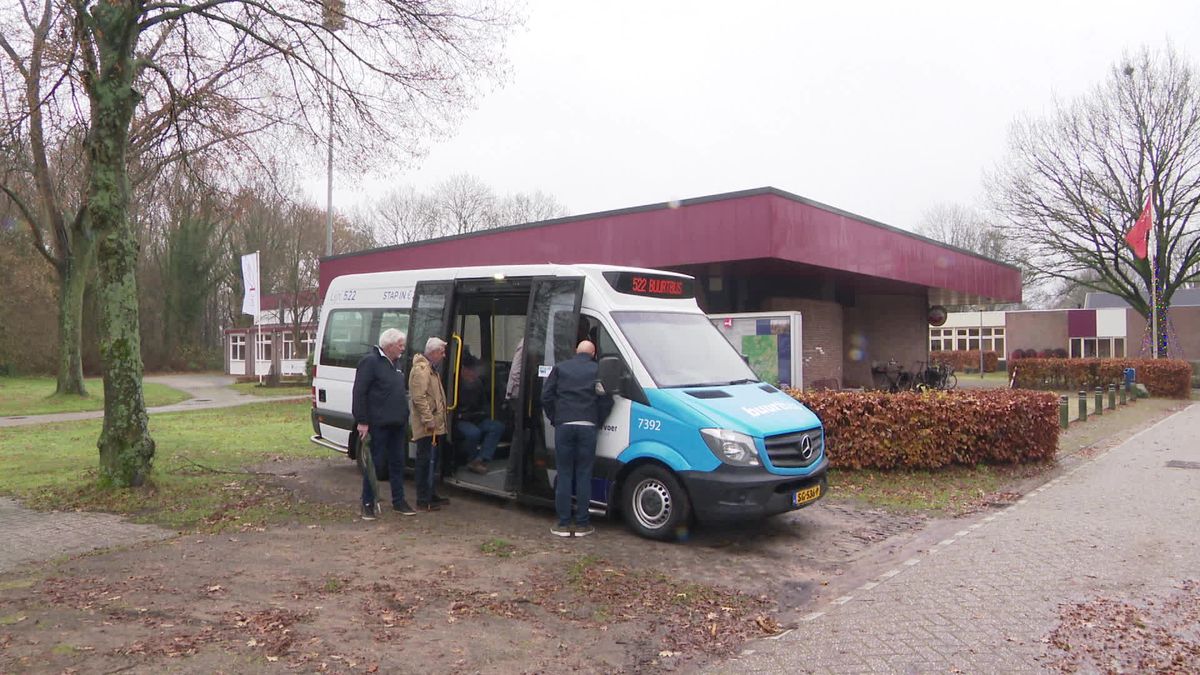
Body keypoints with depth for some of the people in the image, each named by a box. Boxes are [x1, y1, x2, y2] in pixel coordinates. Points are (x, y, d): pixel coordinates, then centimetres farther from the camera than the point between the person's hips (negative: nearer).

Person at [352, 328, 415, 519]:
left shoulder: (396, 363, 17)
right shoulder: (370, 361, -10)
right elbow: (359, 393, -15)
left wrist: (404, 416, 14)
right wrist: (362, 421, -19)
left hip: (397, 424, 8)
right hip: (378, 424, -8)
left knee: (397, 462, 13)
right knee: (374, 463, 0)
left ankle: (398, 502, 21)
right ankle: (368, 504, 10)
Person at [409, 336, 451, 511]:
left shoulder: (432, 370, 20)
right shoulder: (421, 369, -14)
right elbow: (419, 398, -22)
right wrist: (429, 420, -24)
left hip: (436, 426, 11)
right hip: (427, 427, -11)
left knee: (432, 462, 16)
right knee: (426, 462, -7)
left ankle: (431, 495, 25)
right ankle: (423, 499, -2)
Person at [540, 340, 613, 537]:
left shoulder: (560, 368, 12)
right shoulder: (597, 370, 7)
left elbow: (546, 396, 7)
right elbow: (606, 399, 0)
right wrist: (598, 422, 11)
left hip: (563, 426, 1)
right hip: (588, 427, -1)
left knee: (564, 475, 6)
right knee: (584, 475, 5)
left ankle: (563, 523, 7)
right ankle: (582, 523, 7)